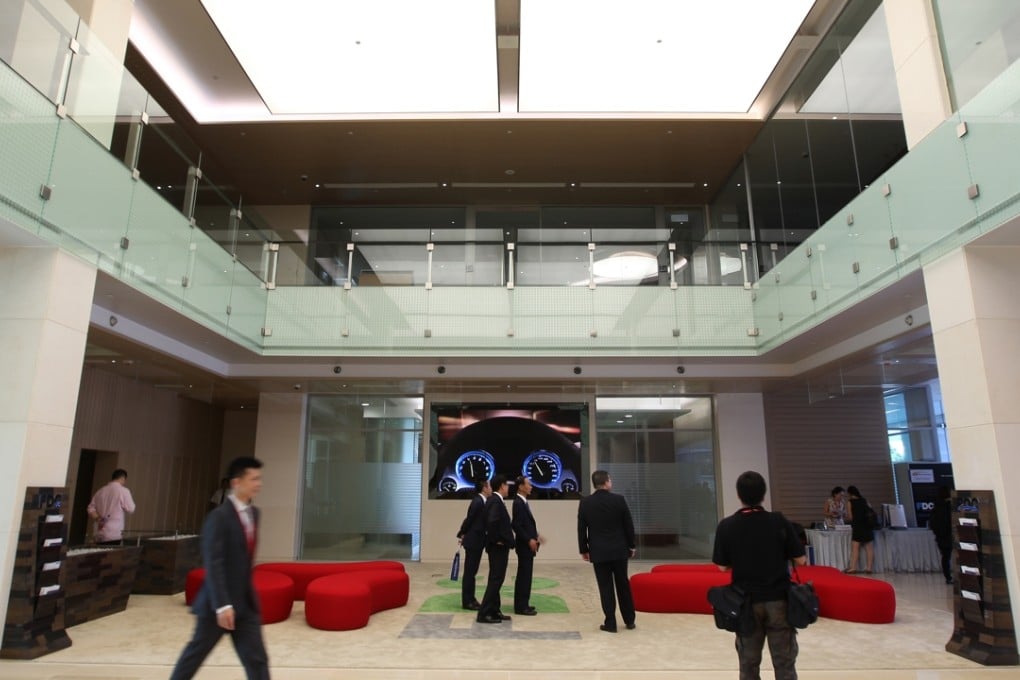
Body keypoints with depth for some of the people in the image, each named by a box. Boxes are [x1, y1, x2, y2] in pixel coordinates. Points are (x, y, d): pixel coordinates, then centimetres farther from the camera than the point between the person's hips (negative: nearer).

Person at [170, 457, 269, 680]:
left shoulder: (254, 513, 7)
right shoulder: (218, 517, -17)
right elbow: (213, 563, -23)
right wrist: (222, 605, -27)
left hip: (246, 603, 6)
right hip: (219, 603, -6)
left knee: (257, 660, 4)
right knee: (196, 653, 14)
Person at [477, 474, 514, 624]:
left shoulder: (493, 500, 12)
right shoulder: (496, 501, -19)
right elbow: (492, 522, -33)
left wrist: (496, 540, 13)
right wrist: (496, 540, -21)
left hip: (498, 547, 10)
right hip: (498, 547, -10)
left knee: (495, 579, 15)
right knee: (496, 580, -5)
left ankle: (494, 611, 22)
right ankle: (484, 613, -1)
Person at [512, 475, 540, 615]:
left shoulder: (523, 502, 13)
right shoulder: (518, 503, -18)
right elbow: (516, 525, -23)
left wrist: (533, 537, 11)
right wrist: (529, 540, -21)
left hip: (527, 544, 10)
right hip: (525, 545, -10)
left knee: (524, 575, 14)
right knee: (524, 575, -4)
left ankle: (521, 604, 22)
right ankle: (521, 606, 2)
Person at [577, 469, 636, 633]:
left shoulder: (585, 502, -6)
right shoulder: (619, 499, -7)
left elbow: (581, 529, -2)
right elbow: (629, 525, -1)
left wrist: (583, 549, 8)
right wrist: (631, 545, 11)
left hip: (599, 552, -1)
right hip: (619, 550, 1)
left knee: (606, 588, 5)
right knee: (623, 585, 15)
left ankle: (610, 623, 8)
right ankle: (629, 620, 24)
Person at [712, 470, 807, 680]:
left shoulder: (726, 526, -9)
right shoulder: (780, 522, -10)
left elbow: (723, 567, -3)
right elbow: (801, 560, -4)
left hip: (746, 602, 0)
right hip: (779, 600, 0)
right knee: (784, 663, 10)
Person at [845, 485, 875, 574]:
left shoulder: (850, 503, -5)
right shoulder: (865, 500, 9)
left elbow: (850, 517, -5)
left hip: (857, 527, -5)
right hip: (868, 526, 5)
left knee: (855, 548, -5)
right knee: (869, 548, 9)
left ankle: (853, 568, -9)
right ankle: (869, 568, 9)